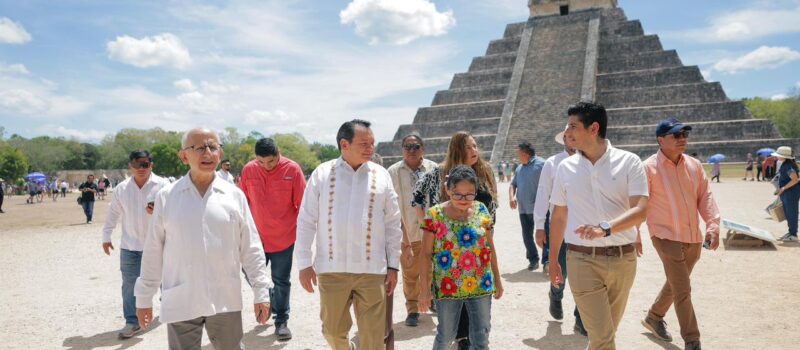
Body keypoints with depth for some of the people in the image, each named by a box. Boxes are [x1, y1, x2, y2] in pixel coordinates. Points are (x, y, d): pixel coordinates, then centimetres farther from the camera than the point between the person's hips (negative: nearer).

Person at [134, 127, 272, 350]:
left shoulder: (234, 195, -1)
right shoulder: (166, 196, -2)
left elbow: (251, 249, 2)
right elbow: (153, 252, 4)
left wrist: (261, 292, 2)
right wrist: (144, 297, 7)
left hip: (226, 300, 1)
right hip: (180, 303, 0)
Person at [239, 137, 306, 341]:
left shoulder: (292, 169, -12)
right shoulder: (248, 170, -5)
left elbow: (302, 204, -6)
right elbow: (243, 202, 6)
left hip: (284, 237, -3)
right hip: (256, 236, 3)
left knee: (281, 281, 6)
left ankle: (281, 320, 20)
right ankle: (270, 302, 39)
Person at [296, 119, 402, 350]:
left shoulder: (381, 175, 2)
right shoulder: (322, 173, -1)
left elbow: (393, 224, 6)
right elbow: (306, 221, 2)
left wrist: (393, 265, 5)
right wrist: (304, 263, 0)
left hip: (371, 269, 0)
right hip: (331, 269, 0)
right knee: (333, 330, 14)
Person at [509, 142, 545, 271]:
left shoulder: (541, 164, -7)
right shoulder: (519, 168, 17)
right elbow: (513, 184, 22)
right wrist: (511, 196, 2)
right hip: (523, 209, 7)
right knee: (527, 236, 11)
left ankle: (546, 260, 2)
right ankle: (533, 259, 22)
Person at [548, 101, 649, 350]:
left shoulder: (629, 162, -3)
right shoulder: (566, 167, 3)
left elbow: (640, 210, -12)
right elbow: (558, 216, 10)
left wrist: (605, 228, -30)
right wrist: (553, 260, 12)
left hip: (623, 259, 0)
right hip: (583, 260, 0)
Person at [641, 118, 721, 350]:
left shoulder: (694, 165, 6)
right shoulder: (649, 168, -12)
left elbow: (705, 197, 7)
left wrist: (713, 225, -6)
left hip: (694, 238, 6)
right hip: (667, 237, -6)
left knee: (675, 284, 20)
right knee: (683, 291, -4)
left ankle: (654, 318, 41)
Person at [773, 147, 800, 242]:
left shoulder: (789, 166, -21)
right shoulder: (784, 164, 10)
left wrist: (783, 188, -21)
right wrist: (780, 188, 17)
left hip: (791, 192, -10)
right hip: (786, 193, 10)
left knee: (791, 213, -2)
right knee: (787, 213, 17)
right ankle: (791, 232, 28)